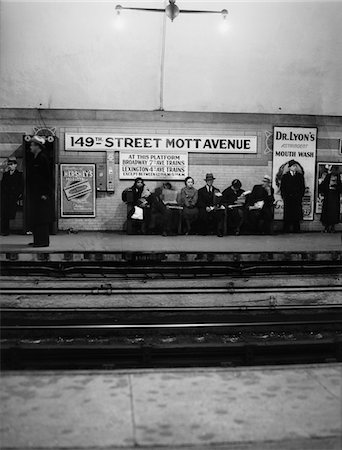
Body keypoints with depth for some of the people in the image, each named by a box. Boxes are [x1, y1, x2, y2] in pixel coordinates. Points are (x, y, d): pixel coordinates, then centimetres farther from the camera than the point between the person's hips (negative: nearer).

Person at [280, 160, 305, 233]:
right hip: (288, 200, -1)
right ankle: (286, 231, 3)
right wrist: (284, 197, -3)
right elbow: (282, 188, 6)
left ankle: (296, 230, 5)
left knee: (296, 215, -1)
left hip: (297, 200, 1)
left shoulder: (300, 176, 11)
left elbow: (303, 187, 10)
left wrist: (300, 196, 0)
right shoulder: (285, 176, 8)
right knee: (287, 216, -2)